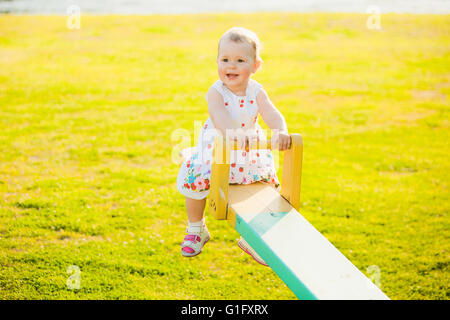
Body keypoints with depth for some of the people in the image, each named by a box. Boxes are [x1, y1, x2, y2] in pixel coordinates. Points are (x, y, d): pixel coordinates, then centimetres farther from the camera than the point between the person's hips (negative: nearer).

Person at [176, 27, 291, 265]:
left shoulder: (256, 92, -13)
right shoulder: (216, 92, -21)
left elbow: (272, 115, -27)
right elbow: (219, 115, -41)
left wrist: (280, 132, -50)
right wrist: (234, 132, -62)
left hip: (249, 155, 3)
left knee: (268, 183, 1)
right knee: (195, 181, -15)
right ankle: (196, 229, 15)